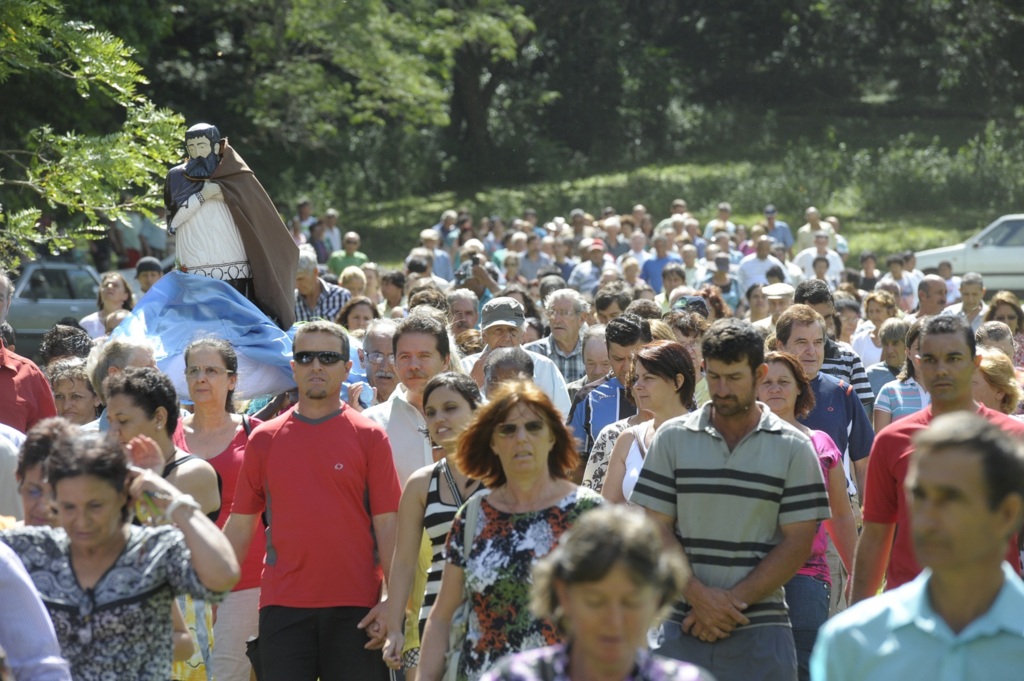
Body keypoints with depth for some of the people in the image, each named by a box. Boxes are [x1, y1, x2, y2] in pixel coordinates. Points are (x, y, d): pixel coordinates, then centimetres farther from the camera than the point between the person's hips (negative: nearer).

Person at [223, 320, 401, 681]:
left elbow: (387, 523, -1)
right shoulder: (263, 439, 8)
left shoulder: (369, 437, 2)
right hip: (282, 606, 2)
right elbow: (240, 525, 11)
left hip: (356, 608, -1)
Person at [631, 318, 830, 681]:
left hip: (759, 629, -1)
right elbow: (656, 529, 3)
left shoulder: (793, 447, 3)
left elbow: (798, 541, -2)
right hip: (681, 626, 1)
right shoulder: (673, 438, 7)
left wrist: (733, 600, -10)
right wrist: (698, 595, -11)